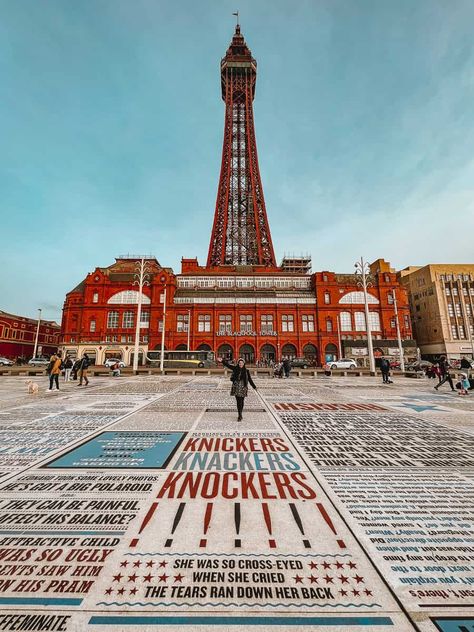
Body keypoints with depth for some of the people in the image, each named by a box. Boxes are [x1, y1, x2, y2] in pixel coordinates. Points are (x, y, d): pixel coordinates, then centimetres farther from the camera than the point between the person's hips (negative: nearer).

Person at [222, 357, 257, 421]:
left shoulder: (246, 371, 0)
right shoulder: (235, 368, 2)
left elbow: (250, 379, 6)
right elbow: (228, 365, -2)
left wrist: (254, 387, 9)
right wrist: (222, 360, -15)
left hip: (243, 388, -1)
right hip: (236, 387, 1)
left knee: (241, 401, 0)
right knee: (238, 401, 5)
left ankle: (240, 415, 11)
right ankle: (240, 415, 14)